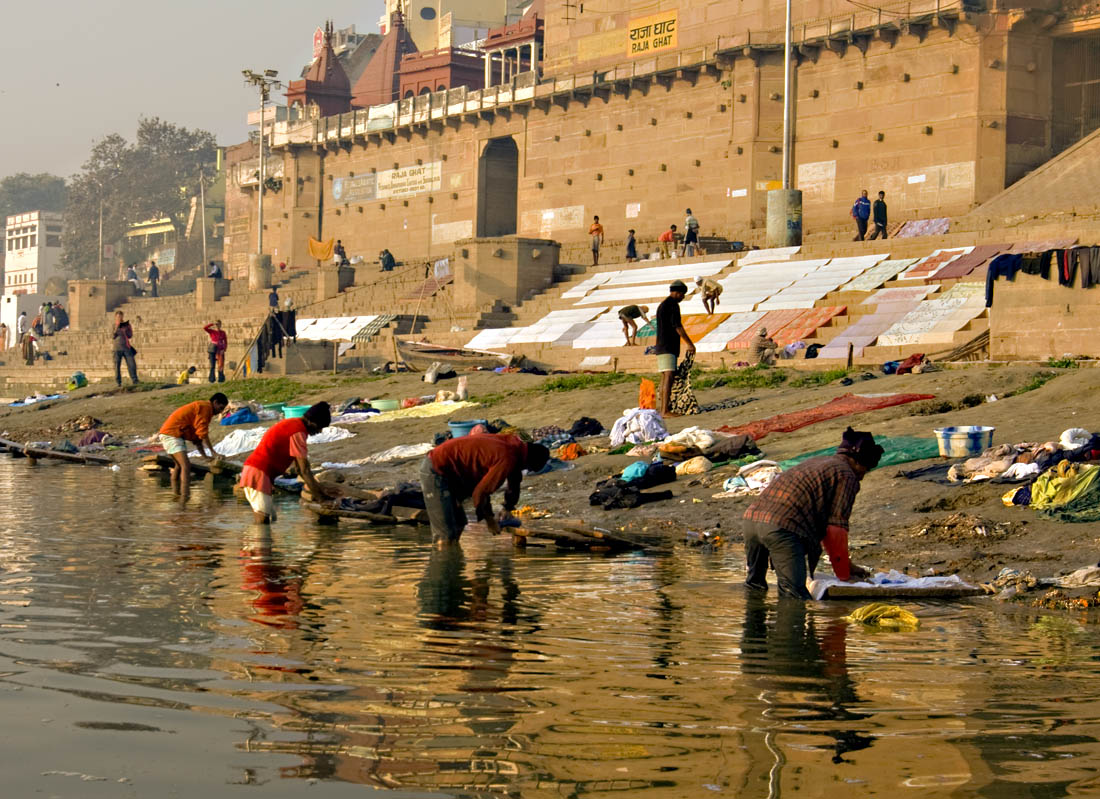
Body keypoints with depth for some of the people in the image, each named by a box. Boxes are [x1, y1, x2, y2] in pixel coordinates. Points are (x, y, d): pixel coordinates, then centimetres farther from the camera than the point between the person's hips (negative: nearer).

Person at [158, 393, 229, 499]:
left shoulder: (201, 406, 22)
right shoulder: (205, 407, -10)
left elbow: (197, 433, 24)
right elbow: (202, 433, -15)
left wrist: (204, 455, 18)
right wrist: (213, 452, -10)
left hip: (168, 433, 11)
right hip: (172, 434, -11)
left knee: (179, 464, 25)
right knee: (186, 466, -19)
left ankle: (176, 493, 37)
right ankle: (184, 498, -28)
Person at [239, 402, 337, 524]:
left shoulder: (292, 424, 17)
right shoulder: (298, 432, -15)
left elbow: (301, 469, 19)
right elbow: (305, 471, -15)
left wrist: (322, 490, 16)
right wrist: (320, 494, -8)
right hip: (258, 474, -11)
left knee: (270, 519, 12)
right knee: (263, 522, -12)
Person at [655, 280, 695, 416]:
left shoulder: (662, 305, 21)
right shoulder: (673, 304, -10)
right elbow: (677, 327, -15)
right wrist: (690, 344, -10)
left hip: (661, 347, 10)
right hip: (668, 347, -10)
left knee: (664, 377, 12)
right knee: (668, 377, -16)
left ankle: (663, 409, 15)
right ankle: (665, 410, -23)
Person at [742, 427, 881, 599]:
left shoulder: (818, 462, 33)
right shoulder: (847, 476, 6)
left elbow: (826, 523, 39)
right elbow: (836, 528, 1)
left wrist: (847, 564, 42)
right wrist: (844, 575, 12)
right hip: (782, 526, -9)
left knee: (755, 587, 20)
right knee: (795, 594, -14)